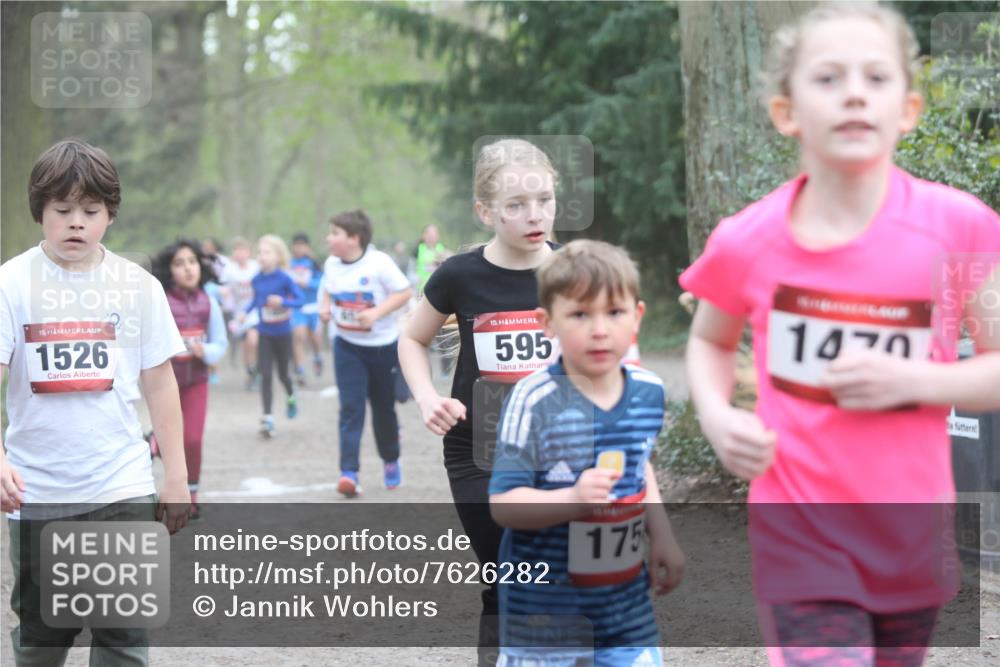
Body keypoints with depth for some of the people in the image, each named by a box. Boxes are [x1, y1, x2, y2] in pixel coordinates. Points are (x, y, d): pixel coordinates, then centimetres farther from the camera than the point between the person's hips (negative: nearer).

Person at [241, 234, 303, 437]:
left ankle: (291, 397, 46)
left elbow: (299, 300, -13)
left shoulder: (284, 278, -14)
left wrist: (282, 301, -28)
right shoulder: (257, 280, -3)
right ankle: (268, 418, -4)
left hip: (282, 332, -2)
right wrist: (246, 311, -1)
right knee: (266, 375, -6)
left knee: (282, 373, 13)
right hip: (264, 334, 2)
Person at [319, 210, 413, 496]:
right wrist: (324, 307, -4)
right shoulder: (331, 264, -1)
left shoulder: (379, 263, -17)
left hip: (382, 345, -3)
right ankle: (349, 472, -17)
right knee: (350, 408, -10)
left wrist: (377, 312, -25)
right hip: (347, 345, 3)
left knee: (383, 408, 11)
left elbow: (404, 292, -13)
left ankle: (391, 462, 35)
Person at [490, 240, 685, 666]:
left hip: (626, 597, 5)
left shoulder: (649, 392, 0)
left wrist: (661, 535, 12)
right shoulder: (533, 402, -18)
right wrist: (574, 499, -33)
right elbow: (503, 504, -19)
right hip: (545, 608, -5)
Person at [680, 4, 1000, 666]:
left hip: (913, 534, 2)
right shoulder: (748, 243, -7)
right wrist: (717, 416, -6)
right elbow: (711, 341, 14)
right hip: (800, 531, -2)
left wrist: (913, 379, -20)